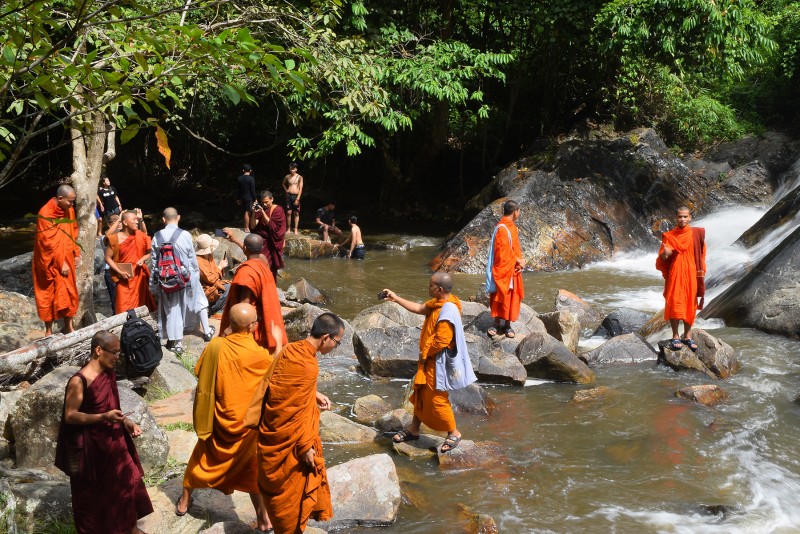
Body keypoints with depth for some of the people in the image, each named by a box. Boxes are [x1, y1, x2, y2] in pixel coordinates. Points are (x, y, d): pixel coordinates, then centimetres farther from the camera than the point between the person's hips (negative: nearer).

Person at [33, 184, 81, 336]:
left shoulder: (69, 210, 0)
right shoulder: (45, 214, -21)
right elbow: (49, 243, -21)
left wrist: (76, 254, 7)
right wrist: (61, 263, -19)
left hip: (66, 259, 6)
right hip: (50, 262, -6)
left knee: (69, 292, 10)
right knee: (49, 295, 3)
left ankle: (68, 326, 21)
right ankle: (48, 330, 13)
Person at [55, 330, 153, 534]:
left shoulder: (109, 374, 2)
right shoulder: (79, 381, -21)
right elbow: (70, 416, -20)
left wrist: (127, 422, -1)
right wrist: (104, 417, -28)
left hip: (114, 441, 7)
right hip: (93, 447, -7)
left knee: (128, 482, 14)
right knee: (94, 494, 10)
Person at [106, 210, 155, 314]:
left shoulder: (141, 236, 0)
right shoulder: (116, 238, -8)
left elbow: (149, 252, 12)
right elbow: (108, 258, -3)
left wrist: (143, 259, -10)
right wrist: (120, 272, -12)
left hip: (139, 277, 3)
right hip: (124, 278, -3)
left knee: (141, 307, 6)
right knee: (123, 310, -6)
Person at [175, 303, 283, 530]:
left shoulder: (215, 346, -15)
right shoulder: (257, 354, -20)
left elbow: (199, 373, -1)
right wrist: (278, 342, 11)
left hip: (217, 419, 2)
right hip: (246, 421, -2)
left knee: (203, 457, 24)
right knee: (252, 467, 11)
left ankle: (184, 501, 38)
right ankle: (264, 518, 17)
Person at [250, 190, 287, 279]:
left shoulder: (278, 210, -2)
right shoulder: (260, 209, 6)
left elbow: (272, 226, -13)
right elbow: (253, 226, 0)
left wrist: (263, 212, -19)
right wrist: (254, 213, -14)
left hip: (271, 243, -3)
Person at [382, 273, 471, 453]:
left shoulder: (448, 312, -30)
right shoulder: (437, 303, 2)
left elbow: (442, 341, -32)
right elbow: (419, 309, 16)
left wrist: (425, 354, -17)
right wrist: (396, 299, 15)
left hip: (438, 362, -10)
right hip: (429, 359, 10)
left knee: (436, 399, 1)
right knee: (420, 393, 20)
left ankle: (454, 433, 18)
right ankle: (413, 429, 34)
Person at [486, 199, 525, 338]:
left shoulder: (511, 226, 10)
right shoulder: (502, 229, -19)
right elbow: (504, 251, -21)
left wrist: (519, 260, -3)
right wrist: (518, 260, -13)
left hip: (513, 269, 9)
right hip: (503, 269, -9)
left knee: (511, 297, 10)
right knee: (501, 296, -2)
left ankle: (507, 324, 16)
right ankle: (498, 324, 6)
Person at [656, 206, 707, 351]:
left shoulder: (697, 234, 5)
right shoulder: (668, 236, 1)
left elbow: (701, 255, 9)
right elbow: (662, 260, -1)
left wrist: (701, 273, 2)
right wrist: (665, 254, -23)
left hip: (691, 274, 2)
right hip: (674, 274, -2)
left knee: (690, 305, 5)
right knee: (674, 304, -6)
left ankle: (687, 336, 15)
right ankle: (675, 337, -1)